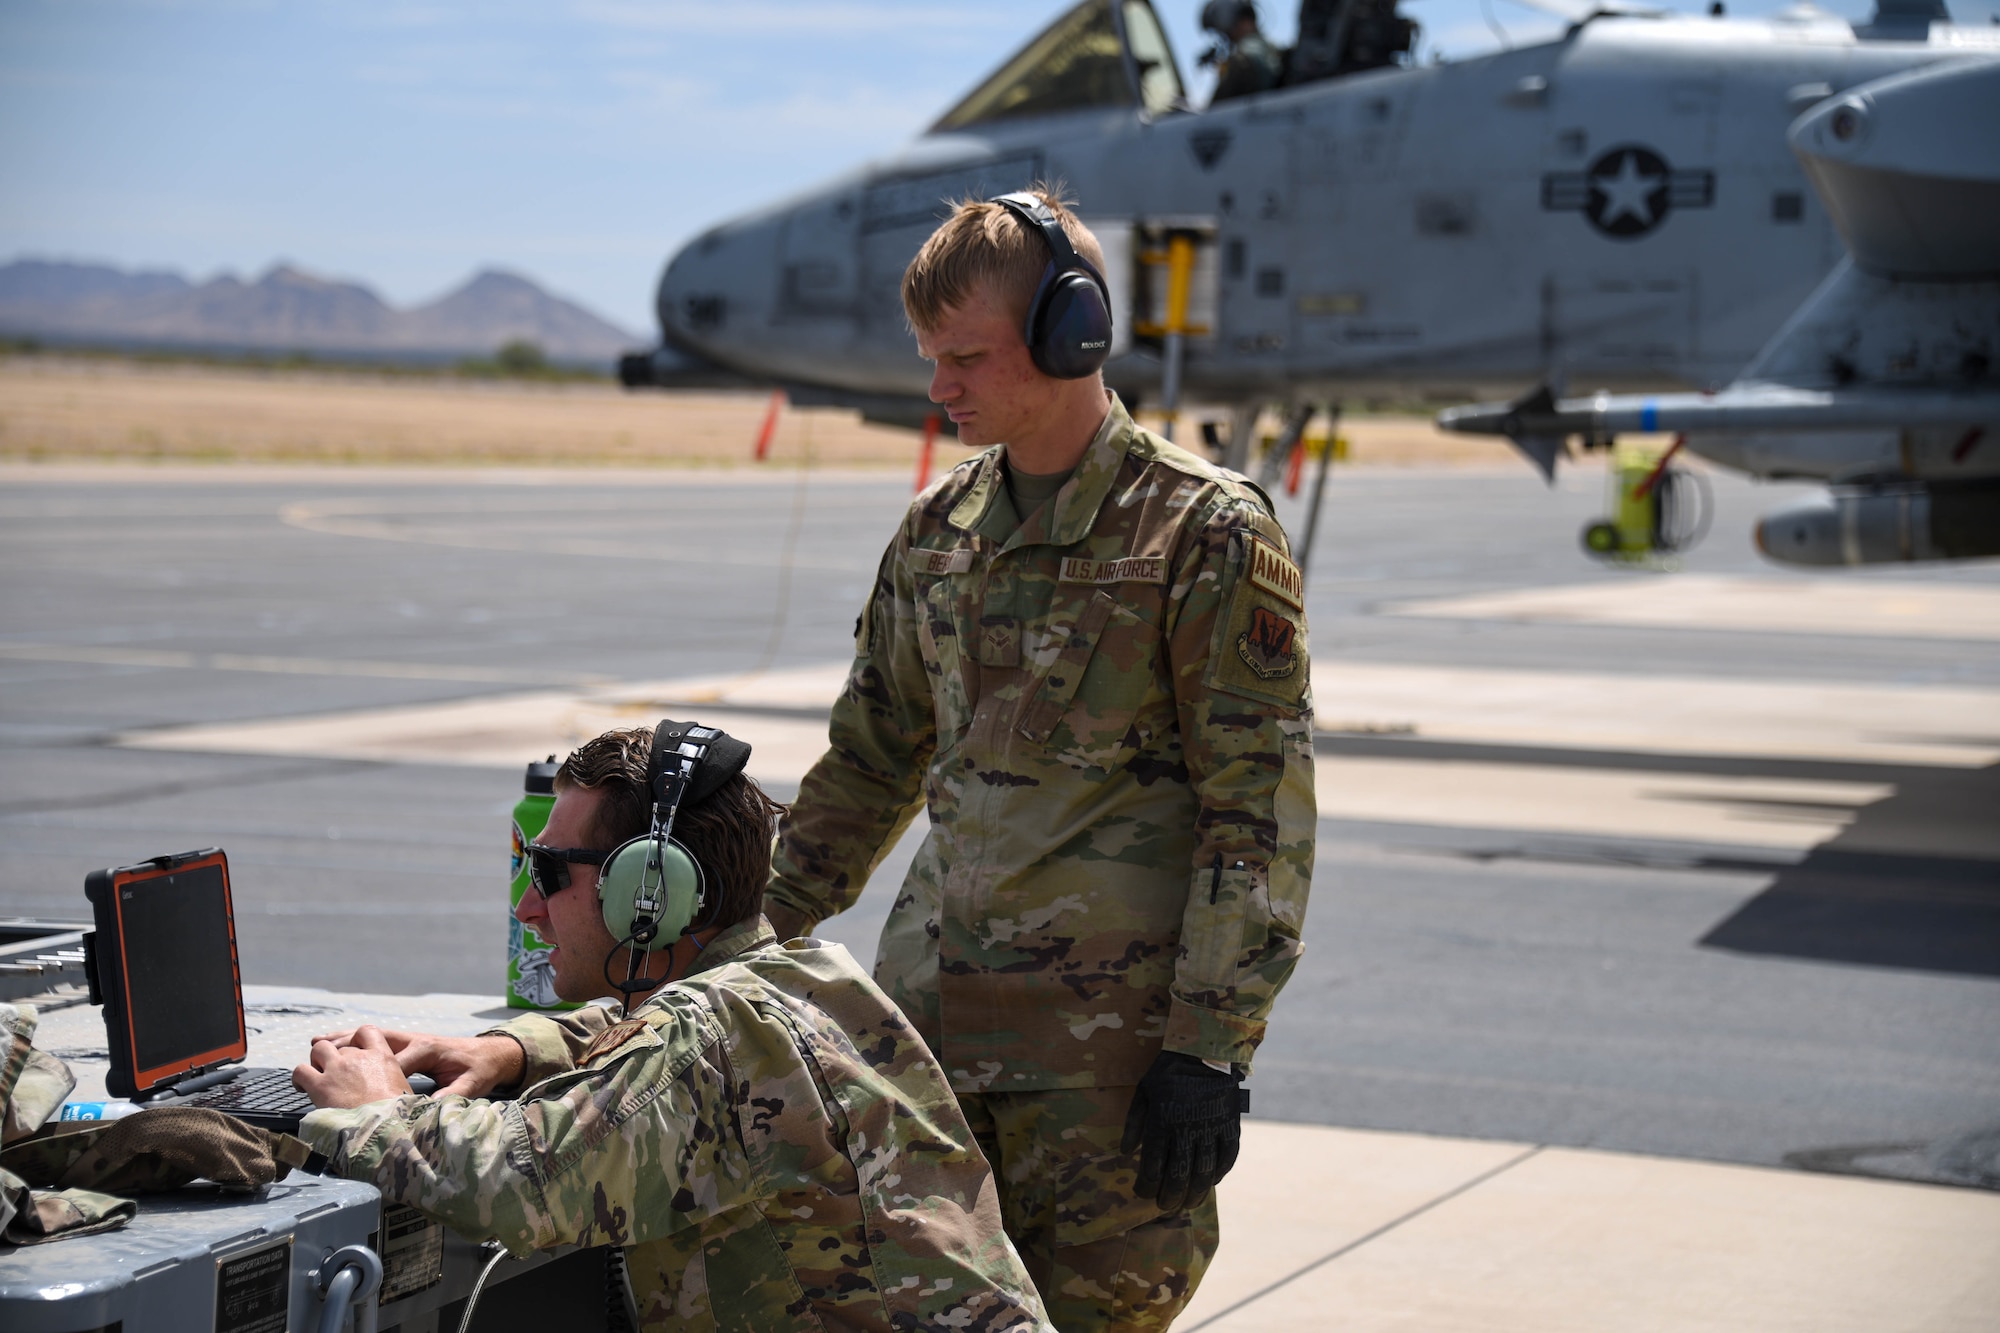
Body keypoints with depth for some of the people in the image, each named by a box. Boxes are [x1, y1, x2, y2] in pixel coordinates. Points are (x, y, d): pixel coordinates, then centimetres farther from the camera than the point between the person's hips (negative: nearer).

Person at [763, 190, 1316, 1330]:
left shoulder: (1207, 533, -6)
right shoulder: (939, 531, 13)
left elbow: (1262, 815, -9)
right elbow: (873, 761, 23)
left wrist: (1212, 1052, -13)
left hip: (1109, 1028, -6)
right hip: (931, 1017, 6)